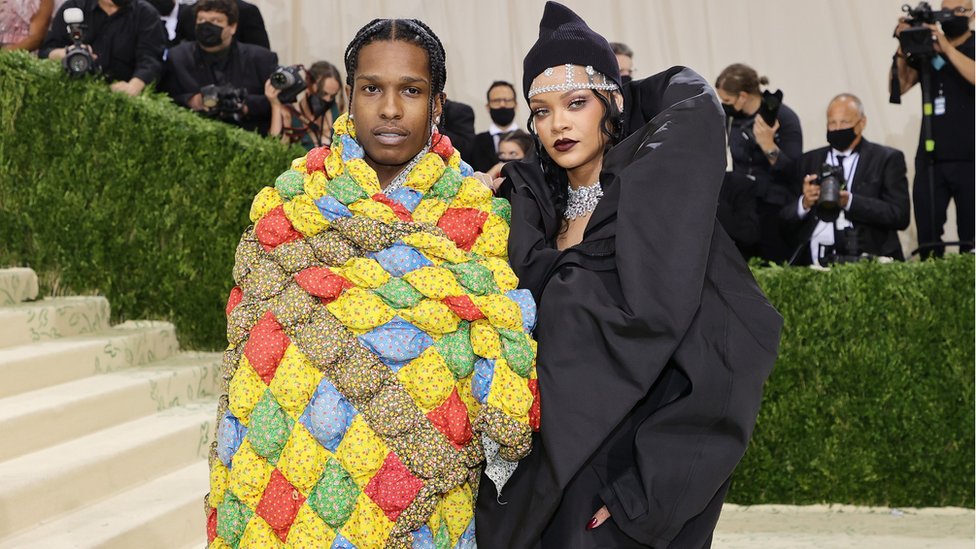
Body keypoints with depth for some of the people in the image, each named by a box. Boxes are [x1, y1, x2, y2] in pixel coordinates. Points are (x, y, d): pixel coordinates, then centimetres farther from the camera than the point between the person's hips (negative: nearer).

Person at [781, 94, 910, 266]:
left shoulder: (888, 159, 8)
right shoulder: (809, 160, 17)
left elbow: (900, 216, -4)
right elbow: (786, 221, 13)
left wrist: (849, 202, -15)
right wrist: (804, 203, -9)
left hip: (863, 261, -2)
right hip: (812, 261, 3)